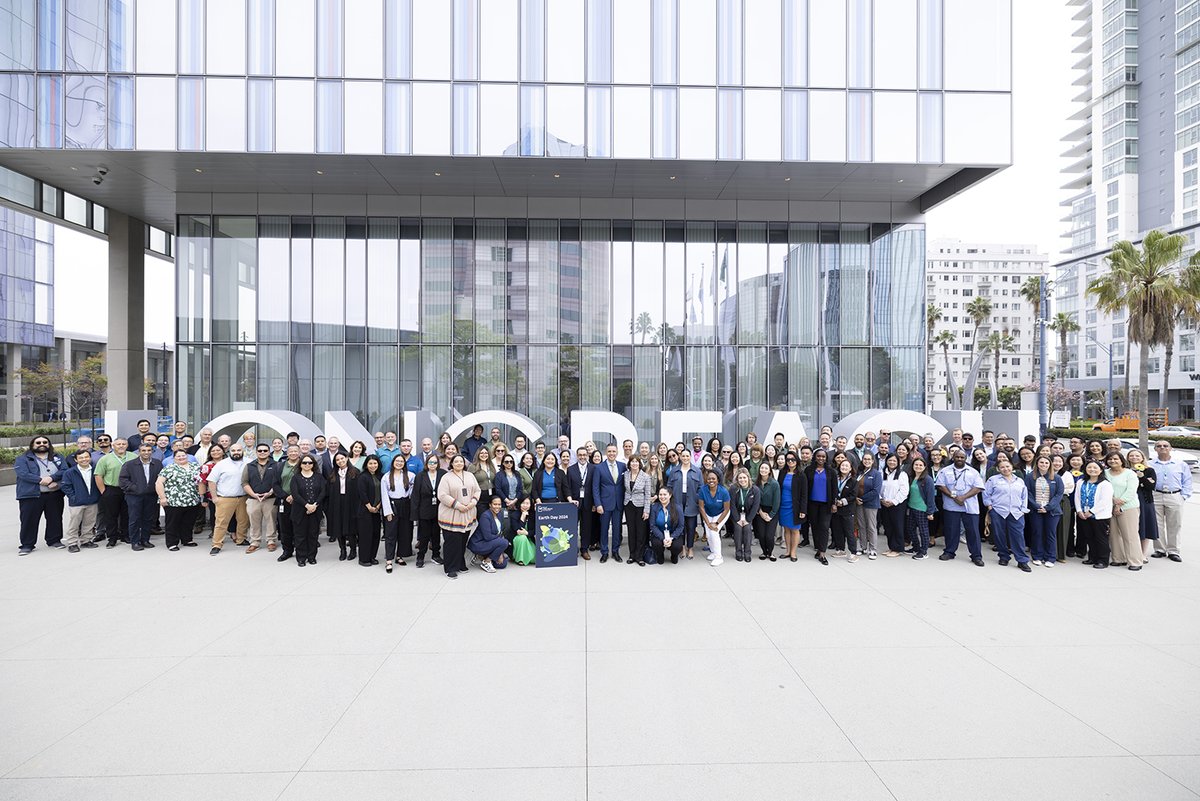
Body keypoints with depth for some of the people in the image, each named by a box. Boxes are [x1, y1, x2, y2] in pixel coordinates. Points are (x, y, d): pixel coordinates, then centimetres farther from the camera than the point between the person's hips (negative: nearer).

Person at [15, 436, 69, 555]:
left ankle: (54, 540, 22)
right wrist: (41, 480, -21)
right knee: (29, 520, 0)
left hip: (55, 495, 3)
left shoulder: (57, 458, 12)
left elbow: (64, 470, -1)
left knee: (55, 519, 10)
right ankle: (27, 545, 9)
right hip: (31, 495, -2)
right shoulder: (23, 459, 4)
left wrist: (51, 478, -18)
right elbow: (23, 474, -11)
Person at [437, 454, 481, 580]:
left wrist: (473, 502, -5)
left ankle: (460, 565, 25)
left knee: (463, 541, 11)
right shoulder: (446, 477, -5)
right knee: (453, 542, -4)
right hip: (451, 516, -5)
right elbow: (442, 495, -12)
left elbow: (477, 490, 14)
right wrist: (458, 505, -16)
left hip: (468, 514, 5)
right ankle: (451, 569, 7)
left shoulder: (470, 476, 12)